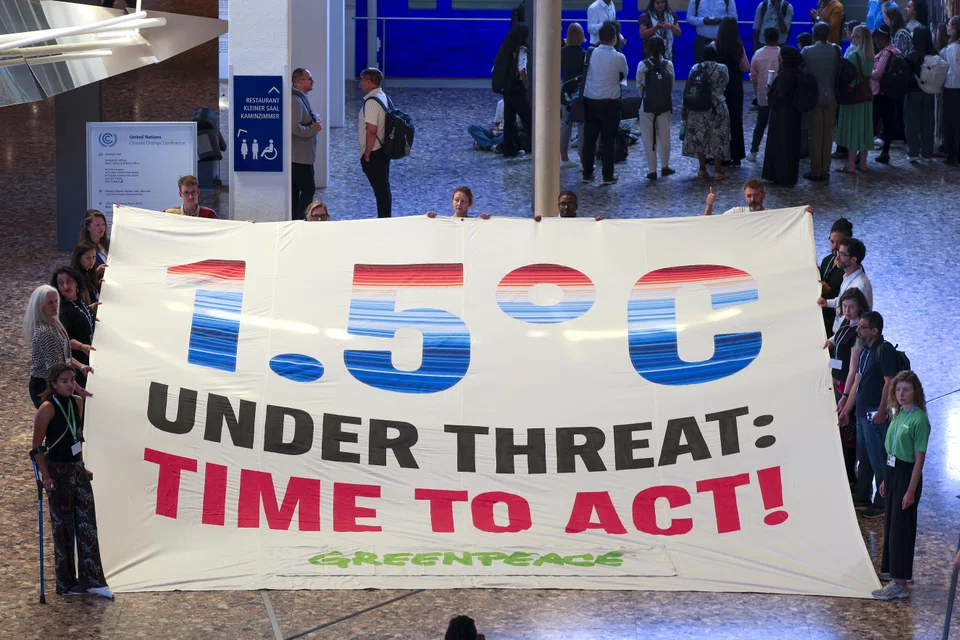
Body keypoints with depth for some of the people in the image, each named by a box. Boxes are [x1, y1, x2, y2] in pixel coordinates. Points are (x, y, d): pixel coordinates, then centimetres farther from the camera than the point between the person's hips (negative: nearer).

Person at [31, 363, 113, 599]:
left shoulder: (77, 403, 5)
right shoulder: (47, 409, -15)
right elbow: (37, 448, -13)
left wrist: (82, 466, 16)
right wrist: (45, 476, -19)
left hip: (77, 470, 6)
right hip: (57, 472, -6)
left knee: (87, 524, 3)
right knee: (63, 527, 2)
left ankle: (92, 580, 6)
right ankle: (66, 584, 12)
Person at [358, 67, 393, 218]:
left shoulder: (372, 101, -20)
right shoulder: (384, 97, 9)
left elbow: (371, 130, -24)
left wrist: (367, 154, -16)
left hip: (373, 154, -10)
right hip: (383, 151, 10)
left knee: (380, 190, -4)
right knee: (384, 188, 17)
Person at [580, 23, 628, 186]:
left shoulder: (591, 54, -3)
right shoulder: (619, 58, -9)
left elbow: (586, 73, 6)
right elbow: (624, 75, 7)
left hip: (590, 101, 3)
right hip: (609, 103, -3)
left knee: (589, 139, 10)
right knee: (607, 141, 4)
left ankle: (587, 174, 16)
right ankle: (608, 176, 7)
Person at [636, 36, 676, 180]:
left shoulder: (642, 65, -13)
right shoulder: (668, 65, -8)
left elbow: (639, 86, -3)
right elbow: (672, 86, -3)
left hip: (647, 105, -2)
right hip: (664, 105, 2)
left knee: (649, 138, 5)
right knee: (664, 136, 15)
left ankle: (652, 170, 6)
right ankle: (665, 167, 25)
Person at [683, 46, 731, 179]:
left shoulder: (695, 68, 0)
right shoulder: (721, 69, -6)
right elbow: (725, 84, 8)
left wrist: (685, 107, 7)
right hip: (716, 108, -2)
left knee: (700, 138, 12)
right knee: (718, 138, 6)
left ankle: (702, 170, 16)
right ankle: (717, 171, 7)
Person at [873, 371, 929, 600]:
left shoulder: (918, 419, -18)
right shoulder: (898, 414, 7)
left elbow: (919, 459, -17)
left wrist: (911, 490, -18)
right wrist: (886, 479, 16)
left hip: (907, 475, -9)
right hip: (892, 471, 9)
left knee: (901, 527, -6)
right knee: (890, 523, 18)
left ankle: (899, 584, -3)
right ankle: (892, 570, 33)